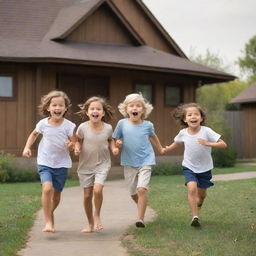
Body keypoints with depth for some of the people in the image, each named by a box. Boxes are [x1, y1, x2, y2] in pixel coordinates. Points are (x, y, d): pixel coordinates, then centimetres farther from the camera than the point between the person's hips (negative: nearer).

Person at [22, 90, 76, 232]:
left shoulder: (68, 126, -11)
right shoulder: (43, 123, -6)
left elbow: (74, 143, -4)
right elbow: (34, 134, 15)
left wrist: (71, 145, -27)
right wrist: (27, 147, 2)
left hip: (62, 164, 1)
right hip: (45, 163, 0)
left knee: (56, 193, 12)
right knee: (47, 188, -22)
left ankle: (50, 213, 42)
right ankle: (48, 222, -14)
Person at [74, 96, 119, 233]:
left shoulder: (108, 128, -8)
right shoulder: (83, 127, -13)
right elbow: (78, 140, 4)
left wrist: (113, 148, -6)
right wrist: (77, 148, -16)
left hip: (102, 164, -1)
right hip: (85, 165, 1)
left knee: (97, 190, -22)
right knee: (87, 195, 5)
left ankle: (97, 215, 6)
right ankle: (90, 223, 24)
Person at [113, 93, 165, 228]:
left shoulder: (148, 125, -3)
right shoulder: (122, 123, -6)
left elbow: (153, 136, 19)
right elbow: (117, 140, 6)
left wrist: (160, 149, 33)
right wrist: (118, 143, -18)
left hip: (145, 161, -1)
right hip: (129, 163, 2)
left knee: (142, 189, -18)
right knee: (133, 193, 10)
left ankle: (141, 219, -13)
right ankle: (142, 208, 39)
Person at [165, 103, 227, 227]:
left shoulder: (206, 131, -19)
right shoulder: (183, 133, -9)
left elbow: (223, 144, -22)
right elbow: (177, 142, 15)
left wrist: (207, 143, -33)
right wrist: (167, 149, 21)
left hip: (204, 168, 0)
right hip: (189, 167, 0)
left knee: (201, 194, 12)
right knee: (192, 189, -23)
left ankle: (198, 204, 48)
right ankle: (195, 217, -18)